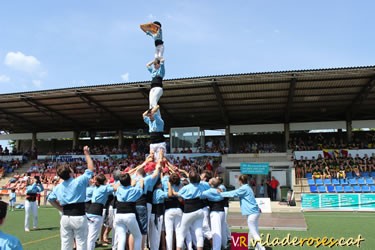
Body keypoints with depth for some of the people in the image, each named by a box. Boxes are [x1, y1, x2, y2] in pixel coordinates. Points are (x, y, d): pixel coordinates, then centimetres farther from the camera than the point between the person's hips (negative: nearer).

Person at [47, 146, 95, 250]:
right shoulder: (79, 181, -11)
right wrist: (87, 154, 8)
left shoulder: (58, 187, 6)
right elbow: (91, 169, -1)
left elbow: (50, 199, 21)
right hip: (79, 217, -5)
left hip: (65, 217, 5)